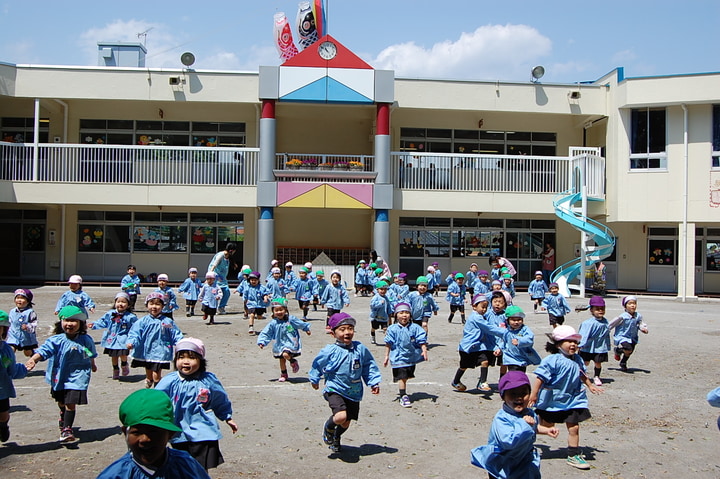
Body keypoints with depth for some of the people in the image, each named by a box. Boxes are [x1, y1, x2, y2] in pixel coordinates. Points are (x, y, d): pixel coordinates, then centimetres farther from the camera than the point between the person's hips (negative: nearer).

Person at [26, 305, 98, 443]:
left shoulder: (86, 340, -6)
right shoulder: (56, 340, -12)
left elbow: (91, 354, 14)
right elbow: (45, 350, -29)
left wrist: (92, 365, 32)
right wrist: (33, 359, -47)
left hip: (76, 378, -2)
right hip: (59, 377, 2)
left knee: (70, 404, -11)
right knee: (61, 403, 21)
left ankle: (66, 431, -6)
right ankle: (64, 420, 49)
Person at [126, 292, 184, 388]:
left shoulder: (168, 321, -2)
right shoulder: (143, 321, -3)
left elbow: (176, 335, 1)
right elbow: (135, 333, -8)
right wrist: (131, 342, -26)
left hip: (160, 352, -2)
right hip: (146, 352, 2)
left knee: (156, 375, -7)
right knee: (149, 376, 17)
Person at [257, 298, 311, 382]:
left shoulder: (291, 319, -6)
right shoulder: (273, 323, -4)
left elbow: (301, 324, 11)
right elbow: (265, 333, 0)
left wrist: (307, 329, 23)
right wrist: (262, 342, -10)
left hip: (291, 343, -4)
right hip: (280, 345, 4)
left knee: (285, 354, -28)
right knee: (281, 359, 12)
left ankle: (293, 361, 4)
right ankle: (283, 374, 35)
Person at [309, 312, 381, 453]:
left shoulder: (360, 349, -3)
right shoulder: (329, 351, -13)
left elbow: (369, 366, 10)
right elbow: (317, 365, 4)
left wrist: (374, 383, 6)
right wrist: (314, 380, 15)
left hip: (354, 393, 4)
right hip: (335, 390, -4)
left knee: (346, 423, 14)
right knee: (340, 416, -26)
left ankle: (336, 438, 48)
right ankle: (328, 427, 10)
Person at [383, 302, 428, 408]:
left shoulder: (414, 328, -5)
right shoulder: (393, 329, -8)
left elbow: (422, 341, -4)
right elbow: (388, 344, -3)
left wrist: (424, 351, -18)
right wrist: (386, 356, -2)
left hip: (411, 357, 4)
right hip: (398, 358, -3)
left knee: (406, 377, 18)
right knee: (402, 377, -8)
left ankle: (401, 391, 42)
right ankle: (403, 396, 3)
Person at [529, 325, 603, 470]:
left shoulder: (577, 360, 1)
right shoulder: (552, 360, -21)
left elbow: (582, 374, 22)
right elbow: (540, 377, -22)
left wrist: (590, 385, 29)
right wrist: (534, 394, -23)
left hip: (571, 400, 5)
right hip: (551, 401, -5)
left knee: (574, 428, 5)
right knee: (545, 426, 8)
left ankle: (573, 456, 18)